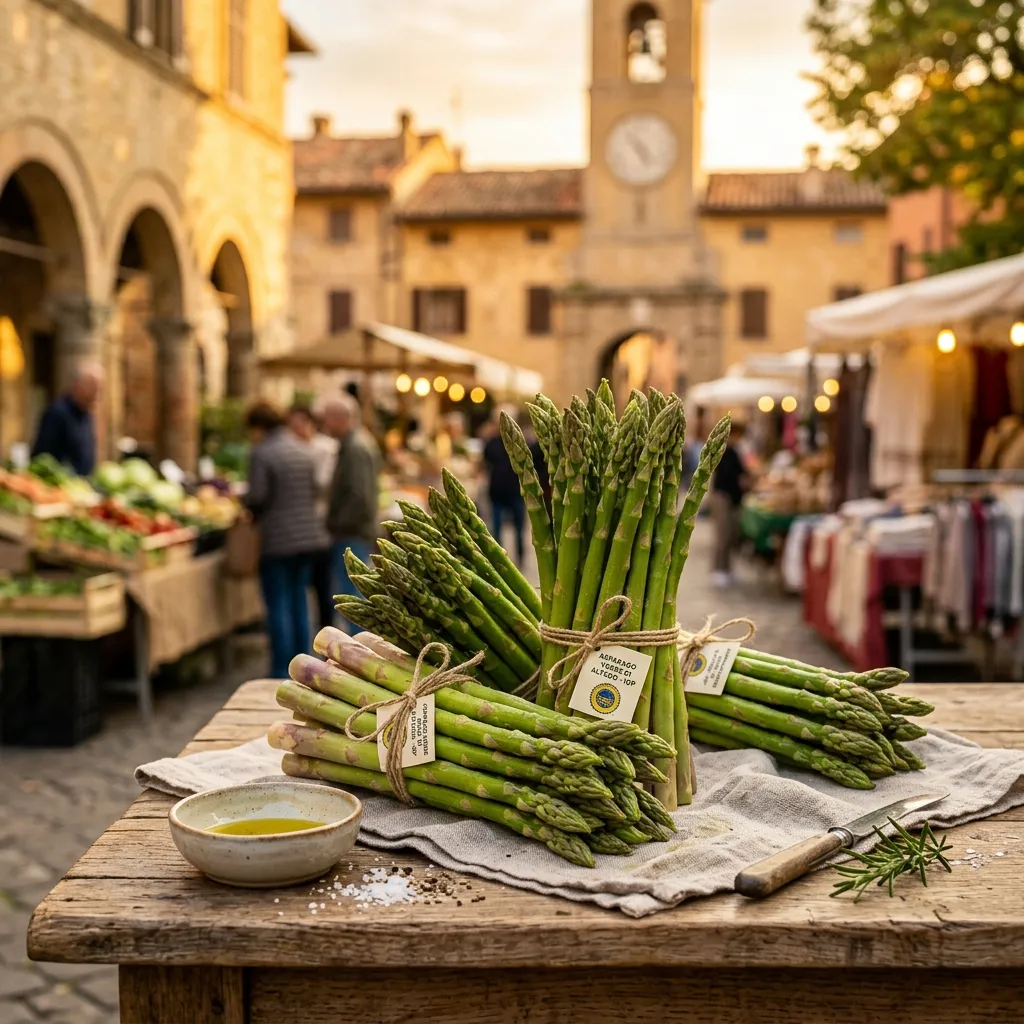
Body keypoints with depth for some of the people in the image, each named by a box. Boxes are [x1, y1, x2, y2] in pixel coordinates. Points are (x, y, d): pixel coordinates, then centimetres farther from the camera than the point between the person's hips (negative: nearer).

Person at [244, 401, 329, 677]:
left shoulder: (262, 453, -13)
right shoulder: (302, 450, 10)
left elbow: (257, 496, -17)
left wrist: (246, 508, 3)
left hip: (278, 539, -7)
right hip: (307, 533, 7)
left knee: (278, 605, 0)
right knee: (299, 600, 16)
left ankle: (281, 672, 3)